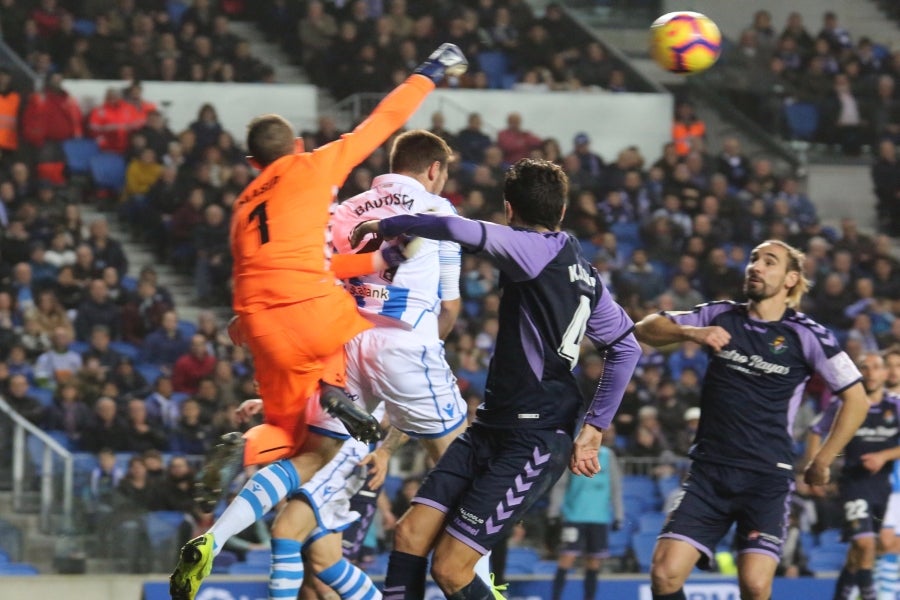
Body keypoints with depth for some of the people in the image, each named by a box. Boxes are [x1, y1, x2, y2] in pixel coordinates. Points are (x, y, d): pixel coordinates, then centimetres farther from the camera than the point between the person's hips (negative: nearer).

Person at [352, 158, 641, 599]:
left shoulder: (538, 249, -14)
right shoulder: (581, 271, 14)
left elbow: (461, 231, -29)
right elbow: (626, 348, 19)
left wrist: (386, 225, -13)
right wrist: (594, 427, 15)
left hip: (533, 442, -9)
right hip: (491, 428, 9)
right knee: (410, 536, -1)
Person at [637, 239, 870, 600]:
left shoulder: (805, 335, -2)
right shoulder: (721, 317, 8)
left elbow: (856, 400, 3)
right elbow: (644, 330, 7)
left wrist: (821, 463, 3)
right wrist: (691, 333, -12)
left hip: (767, 478, -3)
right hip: (709, 471, 3)